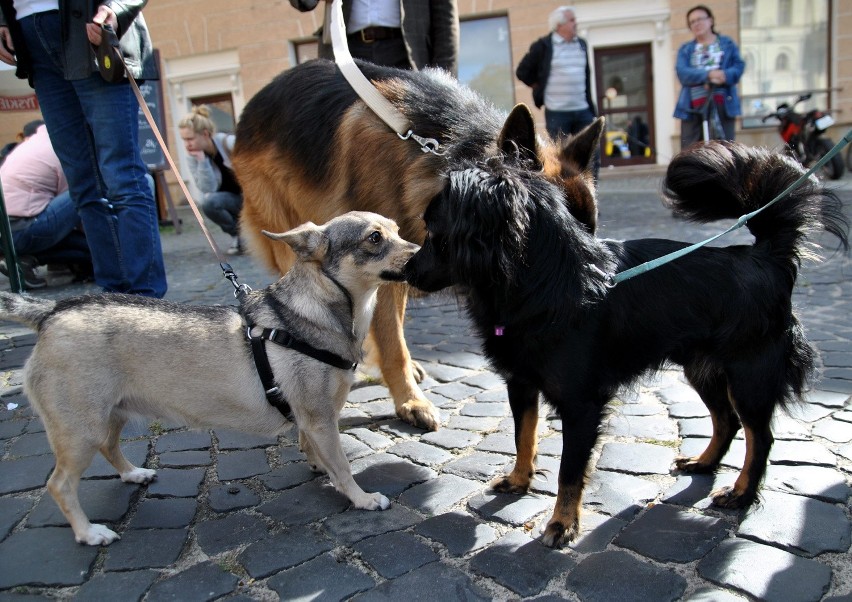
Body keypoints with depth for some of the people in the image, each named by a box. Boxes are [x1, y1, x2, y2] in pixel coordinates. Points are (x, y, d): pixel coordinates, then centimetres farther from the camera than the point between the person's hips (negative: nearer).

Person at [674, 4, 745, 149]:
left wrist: (724, 76, -20)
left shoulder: (727, 44, 15)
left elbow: (739, 67, 2)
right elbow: (683, 73, -4)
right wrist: (707, 75, -21)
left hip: (722, 104, 0)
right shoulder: (685, 49, 15)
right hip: (694, 107, 0)